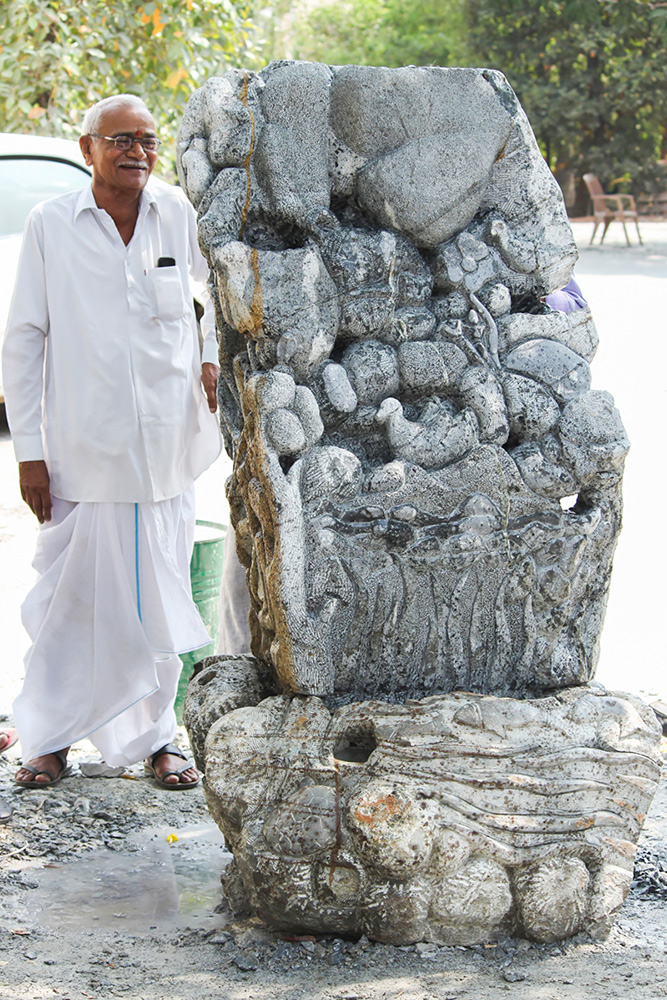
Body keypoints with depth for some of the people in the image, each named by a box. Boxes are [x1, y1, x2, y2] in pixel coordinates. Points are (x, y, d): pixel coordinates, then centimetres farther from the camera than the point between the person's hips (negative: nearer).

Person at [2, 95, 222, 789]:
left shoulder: (180, 214, 0)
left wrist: (212, 355, 3)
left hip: (166, 446, 2)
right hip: (80, 452, -1)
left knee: (157, 602, 8)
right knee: (68, 601, 5)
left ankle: (153, 738, 23)